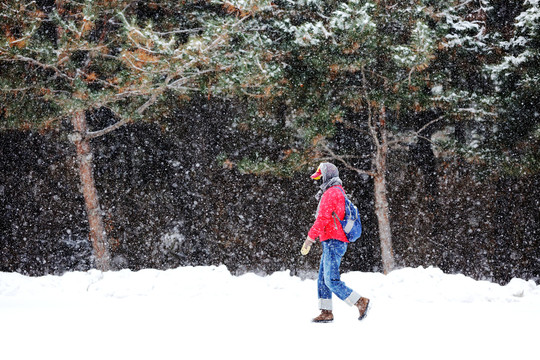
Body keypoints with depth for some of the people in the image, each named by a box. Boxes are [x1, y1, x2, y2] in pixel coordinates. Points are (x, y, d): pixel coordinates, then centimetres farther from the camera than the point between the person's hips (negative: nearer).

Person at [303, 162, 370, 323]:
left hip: (333, 242, -10)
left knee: (332, 280, -12)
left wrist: (310, 238, -14)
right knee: (322, 279, 10)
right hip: (339, 241, 10)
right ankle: (326, 313, 9)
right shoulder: (340, 192, 20)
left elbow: (322, 218, -18)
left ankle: (361, 302, -10)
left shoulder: (331, 193, -12)